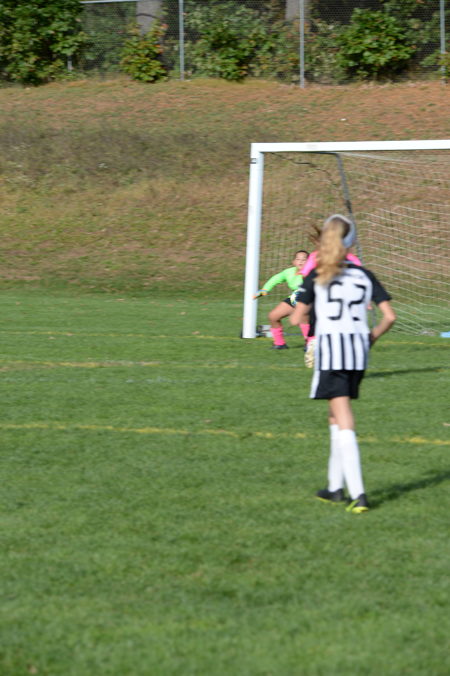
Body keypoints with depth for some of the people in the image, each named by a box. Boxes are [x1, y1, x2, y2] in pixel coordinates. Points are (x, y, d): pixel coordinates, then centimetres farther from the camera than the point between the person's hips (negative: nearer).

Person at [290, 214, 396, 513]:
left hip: (330, 346, -4)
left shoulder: (317, 277, -2)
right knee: (336, 417, 20)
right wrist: (371, 337, 18)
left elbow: (296, 318, -4)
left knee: (344, 424, -7)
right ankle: (336, 486, 23)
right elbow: (389, 316, 2)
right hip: (359, 350, 4)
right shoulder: (365, 276, 7)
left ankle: (358, 493, -18)